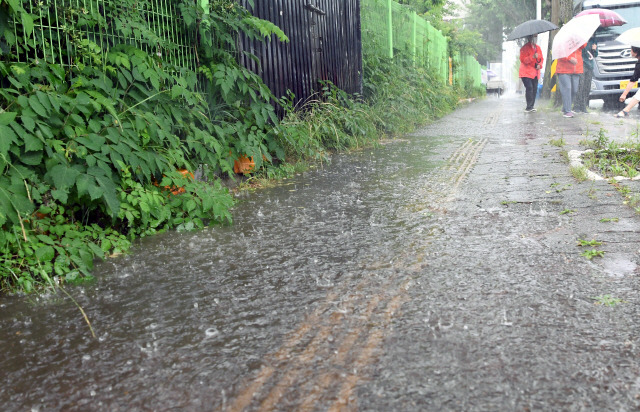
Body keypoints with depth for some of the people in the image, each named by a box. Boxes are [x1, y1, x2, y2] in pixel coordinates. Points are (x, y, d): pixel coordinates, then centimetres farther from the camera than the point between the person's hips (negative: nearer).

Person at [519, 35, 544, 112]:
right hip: (526, 72, -7)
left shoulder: (538, 48, 16)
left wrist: (540, 65, 0)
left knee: (535, 89, 2)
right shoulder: (524, 48, -6)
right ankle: (529, 107, -11)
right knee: (529, 88, -16)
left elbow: (541, 58, 21)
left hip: (535, 73, 7)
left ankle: (531, 106, 10)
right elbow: (523, 60, -15)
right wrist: (532, 57, -26)